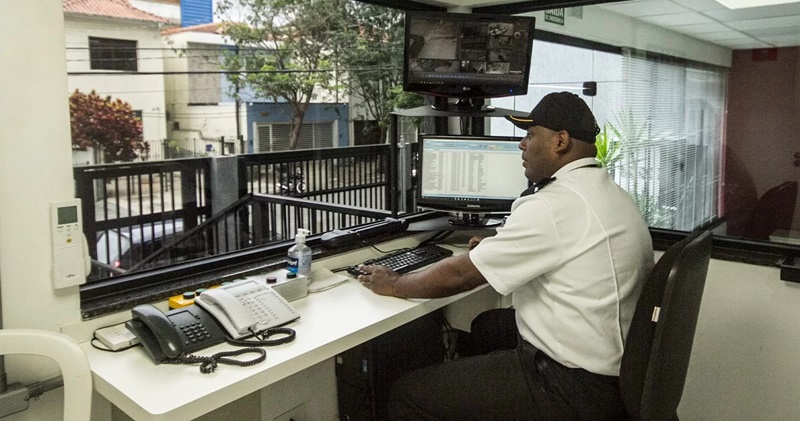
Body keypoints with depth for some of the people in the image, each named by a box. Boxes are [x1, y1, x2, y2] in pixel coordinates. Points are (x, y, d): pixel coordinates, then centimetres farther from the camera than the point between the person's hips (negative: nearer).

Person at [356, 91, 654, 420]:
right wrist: (496, 249, 15)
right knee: (489, 324, 29)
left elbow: (459, 275, -16)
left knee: (408, 394, -5)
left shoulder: (552, 206, -22)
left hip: (574, 390, -10)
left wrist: (393, 284, -1)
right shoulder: (612, 194, 7)